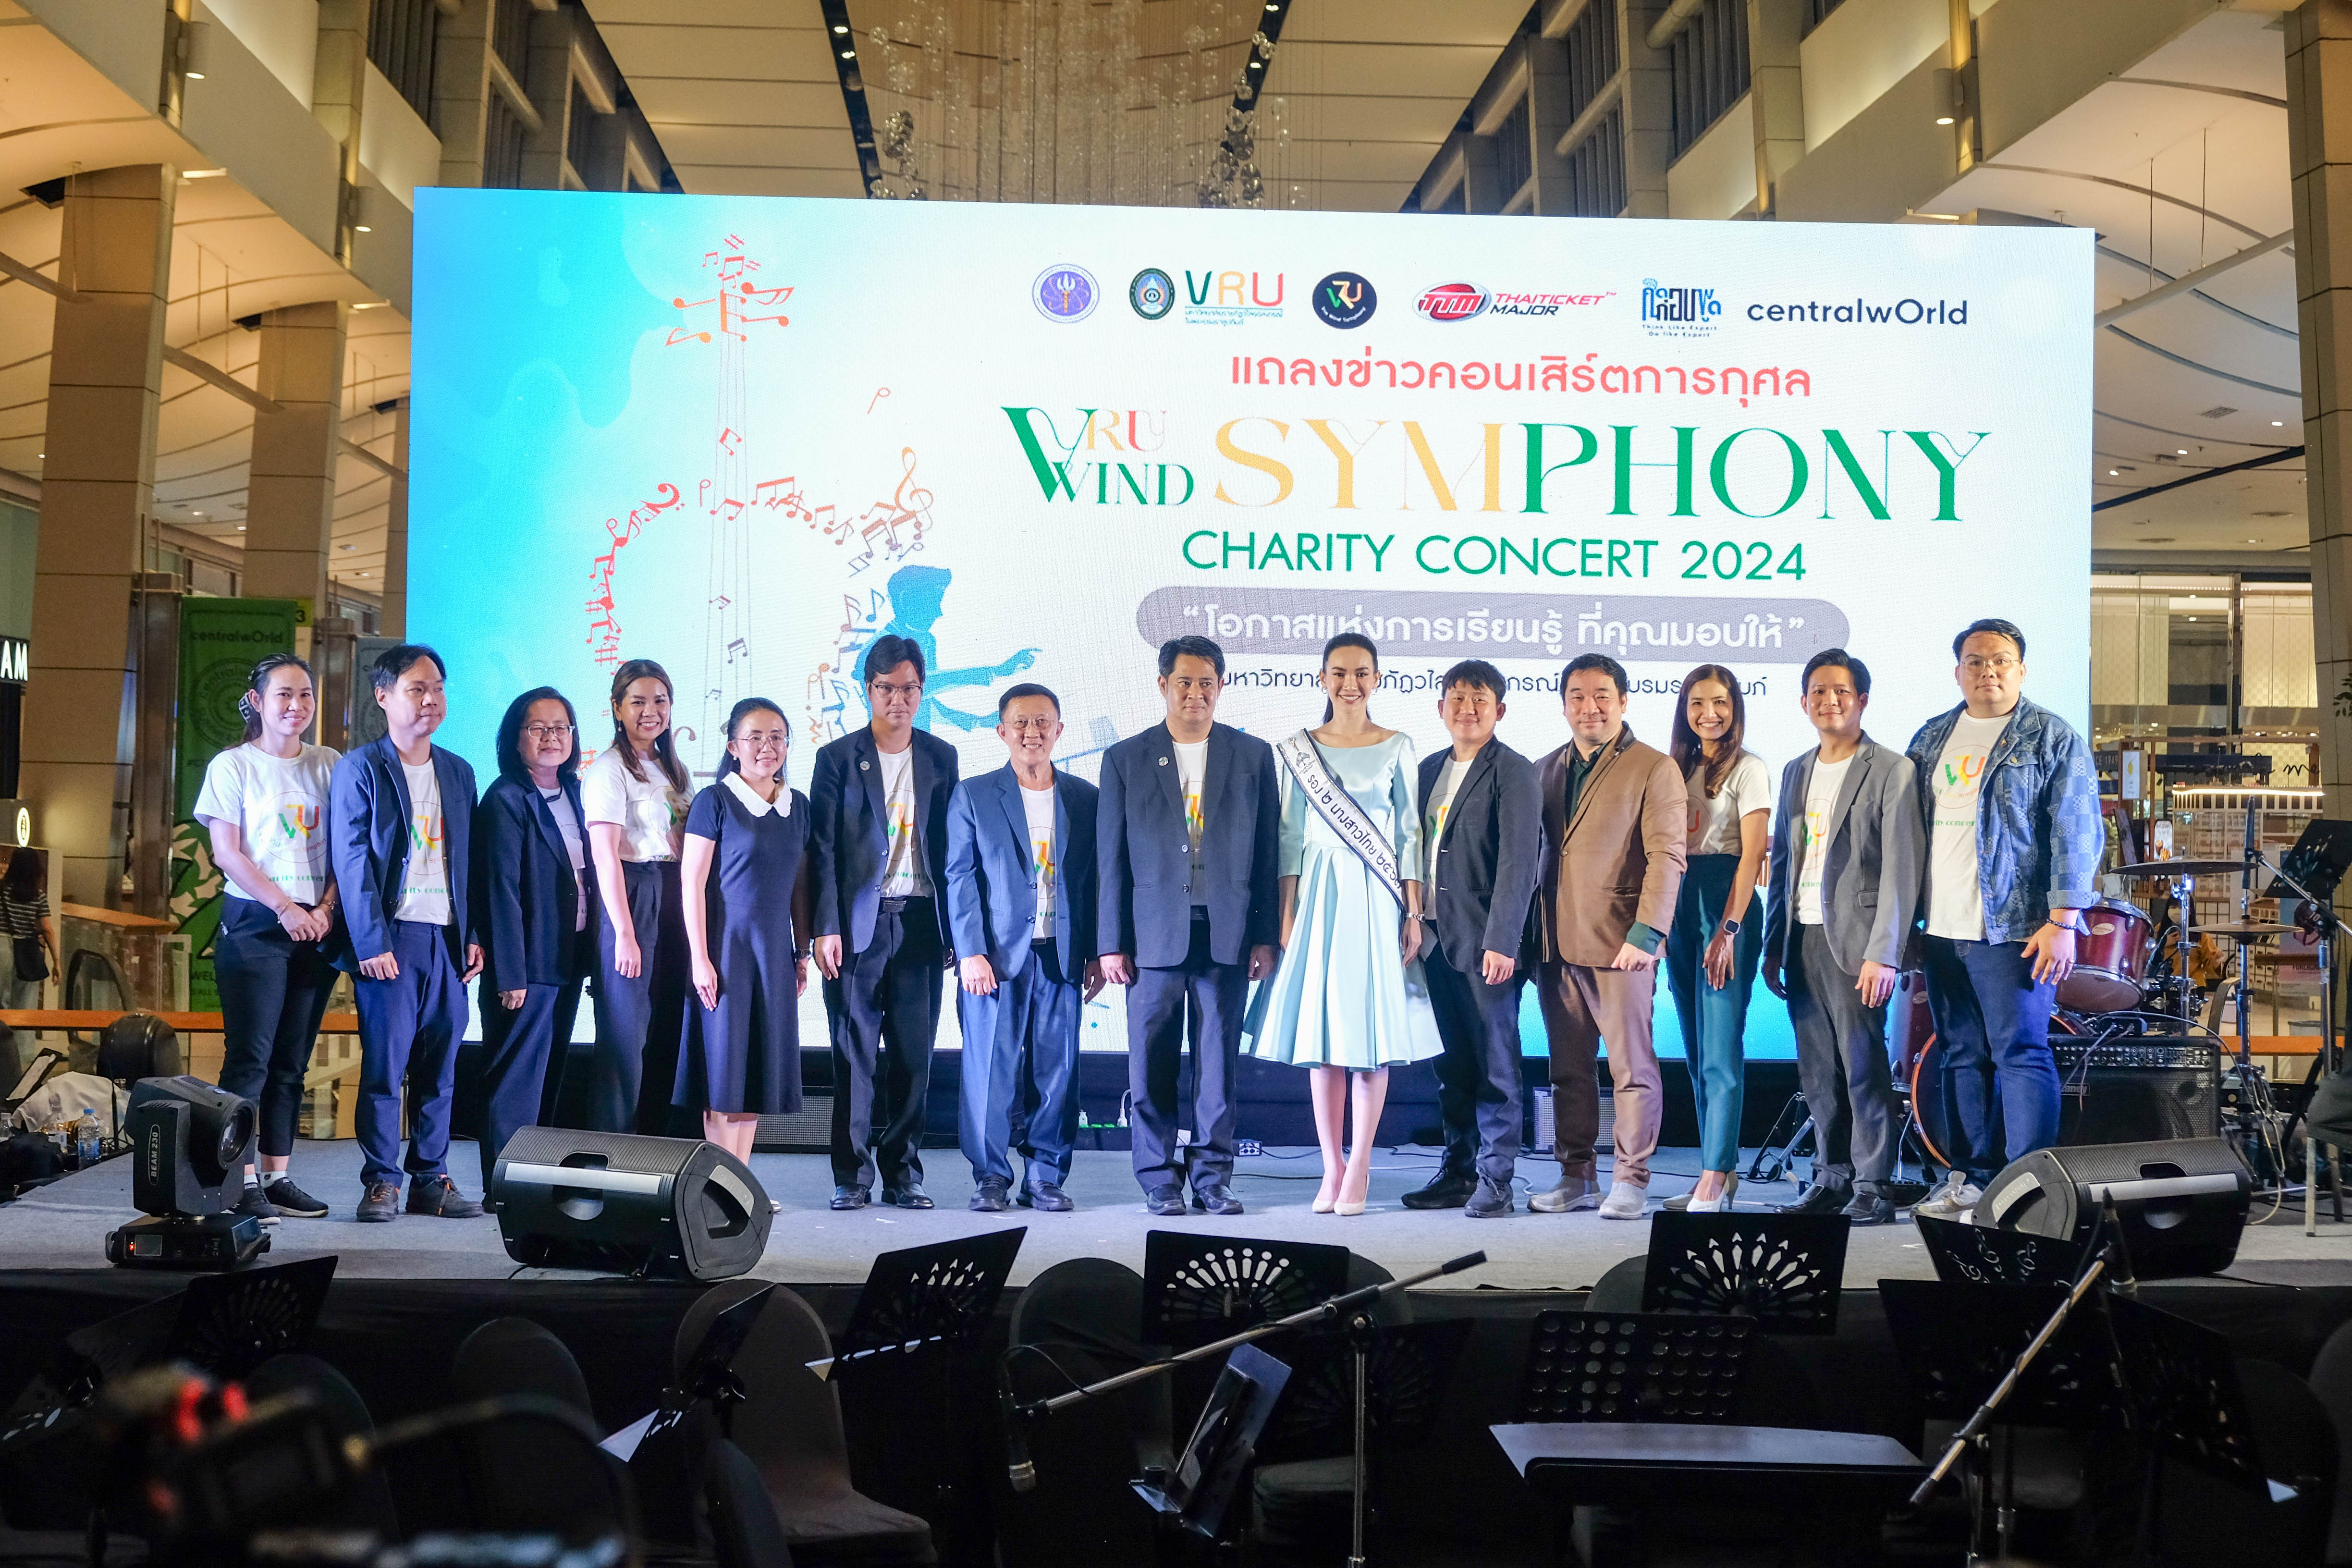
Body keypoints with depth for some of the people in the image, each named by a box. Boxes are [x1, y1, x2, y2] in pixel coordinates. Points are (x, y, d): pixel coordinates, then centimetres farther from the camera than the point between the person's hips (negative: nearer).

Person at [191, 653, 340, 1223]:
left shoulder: (329, 765, 11)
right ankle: (241, 1182, -5)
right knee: (250, 1057, -7)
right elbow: (227, 853, -5)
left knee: (292, 1061, 6)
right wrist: (285, 909, -13)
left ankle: (277, 1177, 11)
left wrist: (327, 907, -6)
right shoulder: (232, 766, 1)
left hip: (317, 926, 4)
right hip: (254, 925, -4)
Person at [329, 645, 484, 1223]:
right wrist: (371, 943, -13)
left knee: (440, 1067, 7)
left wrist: (474, 934, 8)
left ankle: (431, 1180, 13)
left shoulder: (458, 773, 16)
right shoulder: (360, 769, -1)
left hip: (448, 937, 5)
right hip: (391, 936, -5)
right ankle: (381, 1181, 6)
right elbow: (351, 861, -7)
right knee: (384, 1062, -3)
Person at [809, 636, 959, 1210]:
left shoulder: (941, 758, 11)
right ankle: (852, 1177, 7)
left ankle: (903, 1174, 13)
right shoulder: (838, 757, 4)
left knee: (913, 1054, 4)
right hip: (859, 922, -2)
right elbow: (823, 849, 0)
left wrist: (955, 926, 5)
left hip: (920, 921, 2)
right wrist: (826, 928, -8)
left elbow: (950, 844, 11)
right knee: (856, 1055, -1)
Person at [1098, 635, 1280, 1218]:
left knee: (1219, 1060, 3)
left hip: (1227, 933, 1)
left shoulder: (1253, 756, 8)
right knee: (1153, 1063, 2)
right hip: (1155, 933, 0)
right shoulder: (1126, 759, 7)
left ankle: (1213, 1176, 13)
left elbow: (1267, 852, 7)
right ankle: (1159, 1180, 12)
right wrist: (1112, 943, 0)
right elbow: (1111, 858, 5)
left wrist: (1266, 936, 1)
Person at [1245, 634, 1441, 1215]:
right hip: (1319, 895, 1)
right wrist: (1286, 916, 0)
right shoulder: (1298, 751, 7)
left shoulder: (1397, 748, 4)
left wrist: (1413, 914, -2)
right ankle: (1332, 1168, 12)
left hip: (1377, 899, -1)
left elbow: (1409, 835, 3)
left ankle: (1359, 1167, 8)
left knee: (1373, 1031, -1)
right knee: (1321, 1033, 3)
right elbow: (1291, 839, 6)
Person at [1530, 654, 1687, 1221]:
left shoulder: (1655, 770, -2)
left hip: (1620, 946, -5)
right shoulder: (1548, 770, 16)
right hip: (1557, 943, 6)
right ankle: (1577, 1178, 18)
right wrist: (1533, 932, 10)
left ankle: (1631, 1183, 7)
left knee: (1632, 1067, 0)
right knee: (1568, 1069, 9)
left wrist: (1645, 935, -17)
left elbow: (1667, 858, -8)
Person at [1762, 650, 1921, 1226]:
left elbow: (1901, 869, -8)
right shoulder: (1796, 773, 17)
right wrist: (1773, 946, 14)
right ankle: (1832, 1178, 16)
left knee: (1863, 1068, -6)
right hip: (1802, 940, 6)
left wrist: (1883, 953, -15)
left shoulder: (1892, 770, -3)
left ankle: (1872, 1188, 1)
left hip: (1852, 941, -6)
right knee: (1818, 1074, 8)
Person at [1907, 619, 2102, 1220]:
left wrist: (2062, 922, -15)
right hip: (1942, 929, 6)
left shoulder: (2053, 739, -2)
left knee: (2021, 1054, -7)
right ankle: (1968, 1177, 19)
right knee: (1961, 1056, 11)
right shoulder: (1931, 739, 15)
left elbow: (2076, 836, -7)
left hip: (2013, 929, -6)